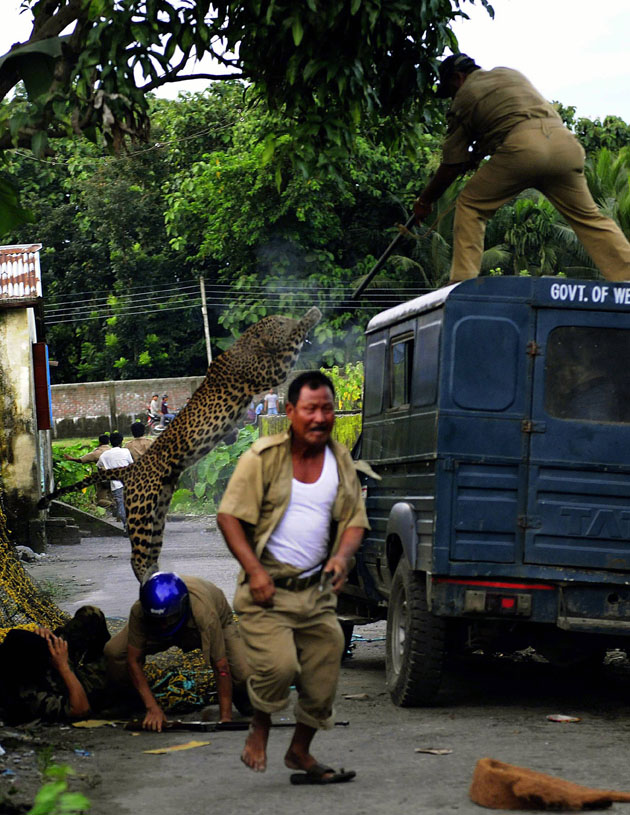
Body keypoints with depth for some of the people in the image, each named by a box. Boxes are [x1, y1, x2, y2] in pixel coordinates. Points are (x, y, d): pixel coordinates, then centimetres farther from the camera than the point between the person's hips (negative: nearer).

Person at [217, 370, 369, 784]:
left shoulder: (341, 462, 10)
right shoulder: (263, 457, -5)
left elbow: (354, 519, 13)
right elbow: (230, 516, -6)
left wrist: (343, 556, -9)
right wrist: (254, 570, -16)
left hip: (318, 590, 5)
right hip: (268, 587, -5)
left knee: (322, 676, 5)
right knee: (278, 664, -22)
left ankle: (300, 751, 28)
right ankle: (259, 731, 6)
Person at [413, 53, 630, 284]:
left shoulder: (464, 96, 18)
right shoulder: (510, 74, 32)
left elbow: (452, 165, 17)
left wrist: (425, 200, 30)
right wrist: (476, 155, 46)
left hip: (522, 147, -5)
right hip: (563, 140, 5)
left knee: (470, 206, 11)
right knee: (588, 218, 12)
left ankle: (463, 282, 2)